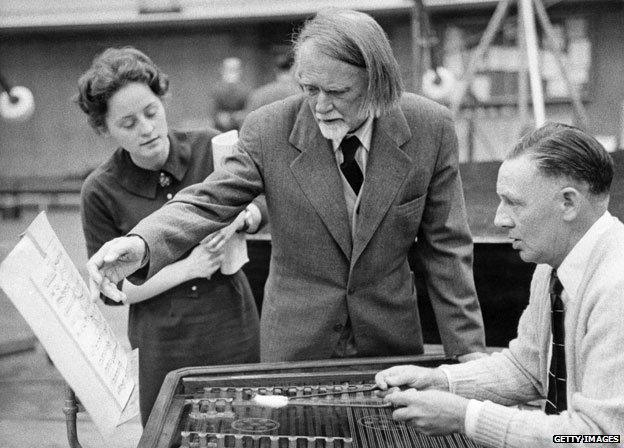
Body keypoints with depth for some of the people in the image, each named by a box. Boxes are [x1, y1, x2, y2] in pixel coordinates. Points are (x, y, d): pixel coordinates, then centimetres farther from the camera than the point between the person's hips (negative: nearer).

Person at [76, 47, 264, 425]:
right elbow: (111, 289, -5)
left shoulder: (210, 148, -4)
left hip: (233, 327, 2)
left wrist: (243, 215, -12)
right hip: (162, 346, -1)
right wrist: (188, 268, -16)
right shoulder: (101, 192, -8)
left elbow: (258, 211, 11)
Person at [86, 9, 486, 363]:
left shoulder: (430, 128, -12)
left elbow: (446, 247, -6)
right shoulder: (269, 130, -14)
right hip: (295, 340, 0)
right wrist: (141, 245, -36)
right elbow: (208, 203, -16)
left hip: (393, 338, 1)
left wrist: (468, 351, -7)